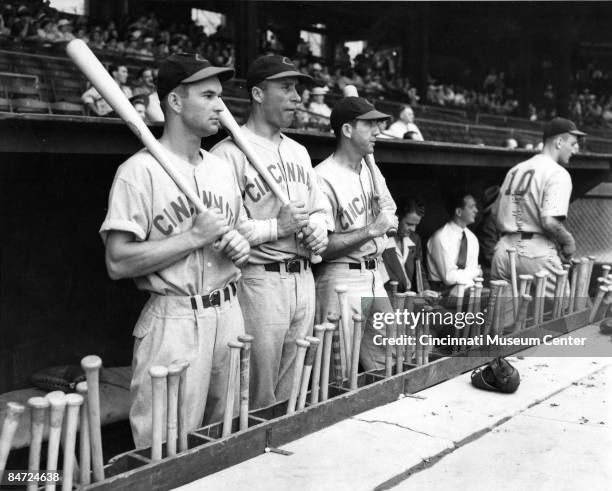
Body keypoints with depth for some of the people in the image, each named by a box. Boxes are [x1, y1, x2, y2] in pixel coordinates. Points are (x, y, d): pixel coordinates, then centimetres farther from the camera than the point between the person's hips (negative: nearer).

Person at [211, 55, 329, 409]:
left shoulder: (299, 151, 15)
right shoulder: (229, 152, -12)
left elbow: (318, 208, 25)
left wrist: (319, 229, 4)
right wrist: (276, 227, -19)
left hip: (304, 277, 8)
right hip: (260, 280, -8)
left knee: (295, 393, 19)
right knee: (258, 398, 3)